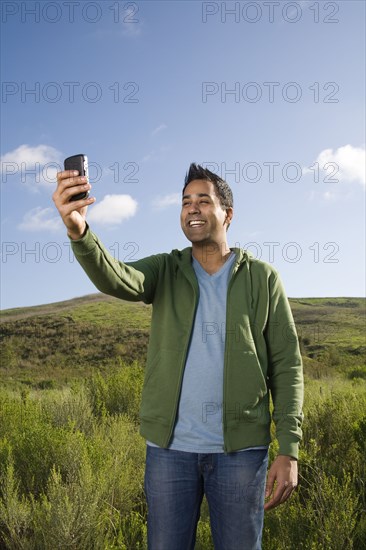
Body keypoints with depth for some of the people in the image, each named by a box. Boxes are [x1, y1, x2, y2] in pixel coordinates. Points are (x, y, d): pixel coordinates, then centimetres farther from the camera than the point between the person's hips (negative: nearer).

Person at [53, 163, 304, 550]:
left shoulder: (262, 278, 1)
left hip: (241, 448, -1)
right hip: (170, 446, 1)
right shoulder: (166, 271, 4)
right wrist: (77, 230, -38)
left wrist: (288, 451, -8)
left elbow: (286, 365, 0)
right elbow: (114, 279, -18)